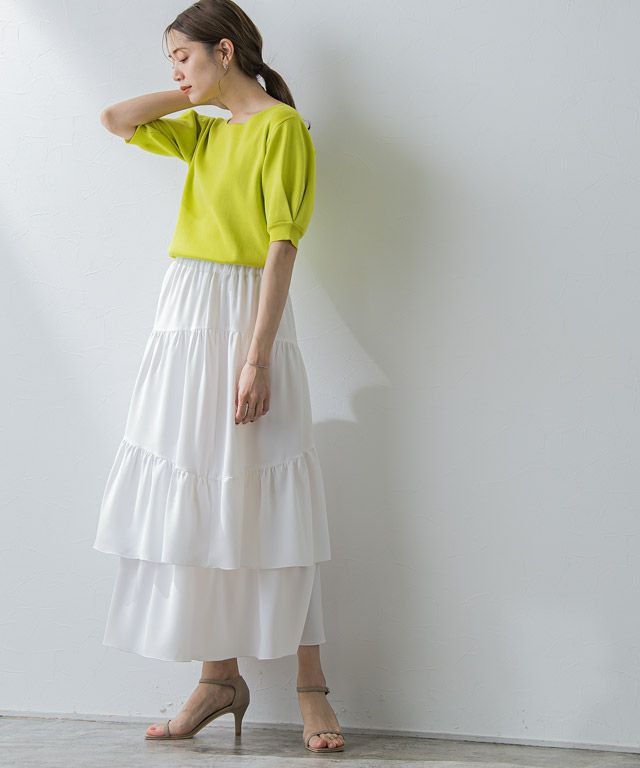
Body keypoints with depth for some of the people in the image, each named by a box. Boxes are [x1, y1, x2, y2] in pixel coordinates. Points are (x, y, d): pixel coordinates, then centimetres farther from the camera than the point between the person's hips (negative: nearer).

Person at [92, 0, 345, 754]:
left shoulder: (282, 125, -6)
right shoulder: (203, 132, 17)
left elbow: (283, 244, -14)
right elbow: (115, 120, 17)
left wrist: (257, 359, -20)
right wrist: (196, 94, 13)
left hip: (244, 318, -7)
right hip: (182, 322, 7)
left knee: (267, 507, -4)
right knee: (195, 506, 6)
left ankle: (310, 687, 5)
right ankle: (219, 677, 15)